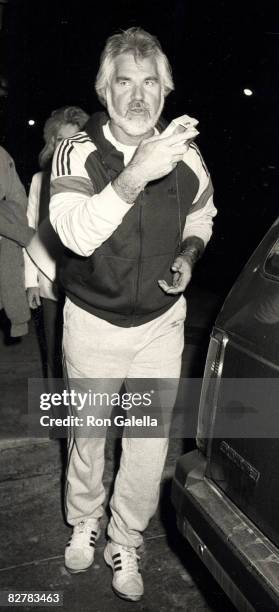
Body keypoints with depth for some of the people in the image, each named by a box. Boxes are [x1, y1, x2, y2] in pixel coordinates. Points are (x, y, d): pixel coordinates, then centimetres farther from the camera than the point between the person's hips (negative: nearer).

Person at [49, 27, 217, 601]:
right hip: (92, 322, -1)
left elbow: (201, 216, 15)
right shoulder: (77, 152, -12)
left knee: (150, 443, 7)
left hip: (161, 323, 2)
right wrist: (134, 176, -40)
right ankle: (84, 521, 46)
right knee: (87, 431, 17)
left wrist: (187, 257, -5)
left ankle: (125, 542, 33)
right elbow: (76, 234, -28)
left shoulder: (185, 157, -4)